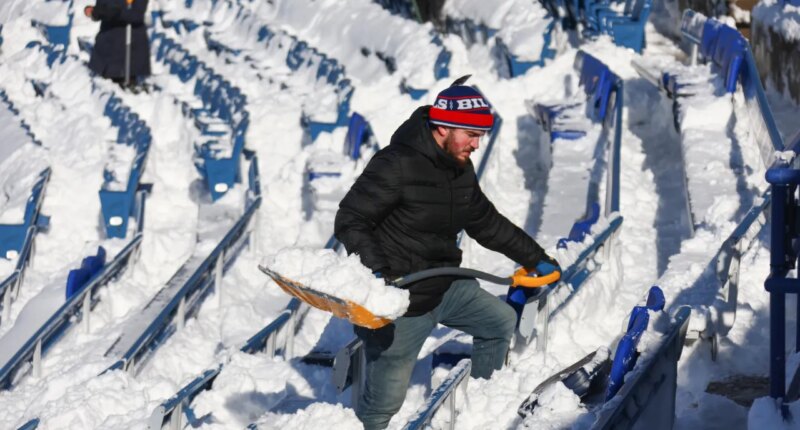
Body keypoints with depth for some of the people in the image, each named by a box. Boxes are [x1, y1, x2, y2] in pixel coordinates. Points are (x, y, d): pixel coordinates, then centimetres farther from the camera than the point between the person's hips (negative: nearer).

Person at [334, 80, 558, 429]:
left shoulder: (461, 170, 6)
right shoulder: (396, 165, -22)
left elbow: (487, 223, 22)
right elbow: (350, 221, -22)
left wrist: (534, 257, 25)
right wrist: (375, 270, -36)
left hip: (446, 287, 9)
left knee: (501, 321, 23)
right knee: (385, 400, -6)